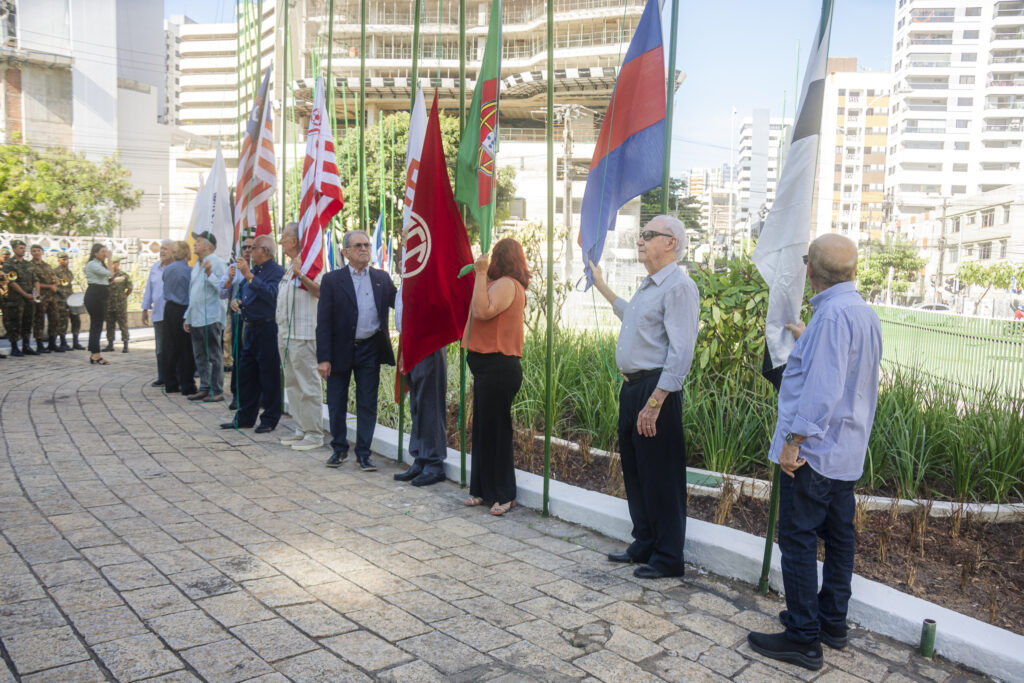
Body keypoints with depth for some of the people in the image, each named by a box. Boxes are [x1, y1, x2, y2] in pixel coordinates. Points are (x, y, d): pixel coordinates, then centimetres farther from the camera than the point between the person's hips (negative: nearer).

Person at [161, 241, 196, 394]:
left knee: (170, 347, 11)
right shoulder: (188, 271, -12)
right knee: (186, 349, 0)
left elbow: (165, 288, 14)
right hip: (183, 311, -6)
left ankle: (170, 384, 17)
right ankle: (187, 386, 3)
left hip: (169, 309, 6)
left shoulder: (166, 269, 5)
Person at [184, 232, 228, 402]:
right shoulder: (197, 265, 19)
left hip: (211, 317, -9)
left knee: (214, 355, -4)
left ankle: (217, 391, 1)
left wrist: (210, 274, -24)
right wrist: (188, 318, 22)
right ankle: (204, 388, 19)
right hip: (196, 318, 9)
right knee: (200, 356, 12)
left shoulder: (217, 262, -8)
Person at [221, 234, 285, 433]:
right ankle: (244, 418, 24)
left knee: (268, 377, -1)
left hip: (267, 329, -9)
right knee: (245, 374, 14)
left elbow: (271, 294, -29)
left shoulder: (276, 271, -11)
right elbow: (242, 292, 30)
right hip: (250, 329, 9)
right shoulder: (254, 270, 16)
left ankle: (269, 420, 10)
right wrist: (237, 301, 8)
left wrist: (249, 276, -30)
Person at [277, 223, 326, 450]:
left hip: (302, 334, -10)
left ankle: (314, 434, 0)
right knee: (292, 383, 14)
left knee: (308, 384, -6)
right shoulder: (291, 266, 20)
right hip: (285, 333, 10)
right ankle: (301, 430, 22)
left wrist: (301, 275, -29)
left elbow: (321, 291, -23)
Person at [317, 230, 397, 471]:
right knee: (337, 403, 10)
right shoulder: (332, 280, -3)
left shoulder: (382, 278, 6)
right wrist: (323, 358, -11)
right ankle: (339, 448, 28)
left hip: (370, 349, 2)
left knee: (367, 404, 6)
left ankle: (363, 452, 18)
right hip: (340, 350, -1)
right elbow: (323, 322, -6)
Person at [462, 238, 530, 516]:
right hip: (490, 367, 11)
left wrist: (481, 274, -21)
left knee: (495, 430, -3)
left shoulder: (506, 284, -12)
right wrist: (481, 275, 18)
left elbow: (483, 311, -26)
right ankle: (484, 490, 25)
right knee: (484, 428, 15)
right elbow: (480, 311, 16)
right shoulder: (506, 284, 19)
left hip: (498, 368, -11)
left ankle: (504, 495, 8)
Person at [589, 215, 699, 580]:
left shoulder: (679, 287, -14)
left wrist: (654, 402, -24)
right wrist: (602, 286, 42)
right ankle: (643, 545, 32)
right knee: (634, 470, 17)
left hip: (657, 389, -10)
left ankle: (667, 557, 15)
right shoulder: (648, 286, 16)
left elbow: (681, 353, -21)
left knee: (660, 476, 0)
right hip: (632, 386, 10)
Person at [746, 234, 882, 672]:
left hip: (814, 452, -10)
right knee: (838, 537, 17)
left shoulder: (832, 314, -21)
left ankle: (803, 639, 6)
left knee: (798, 541, -2)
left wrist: (795, 440, -22)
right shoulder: (865, 313, 11)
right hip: (847, 452, 10)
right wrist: (807, 341, 34)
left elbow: (822, 388, -27)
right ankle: (832, 623, 30)